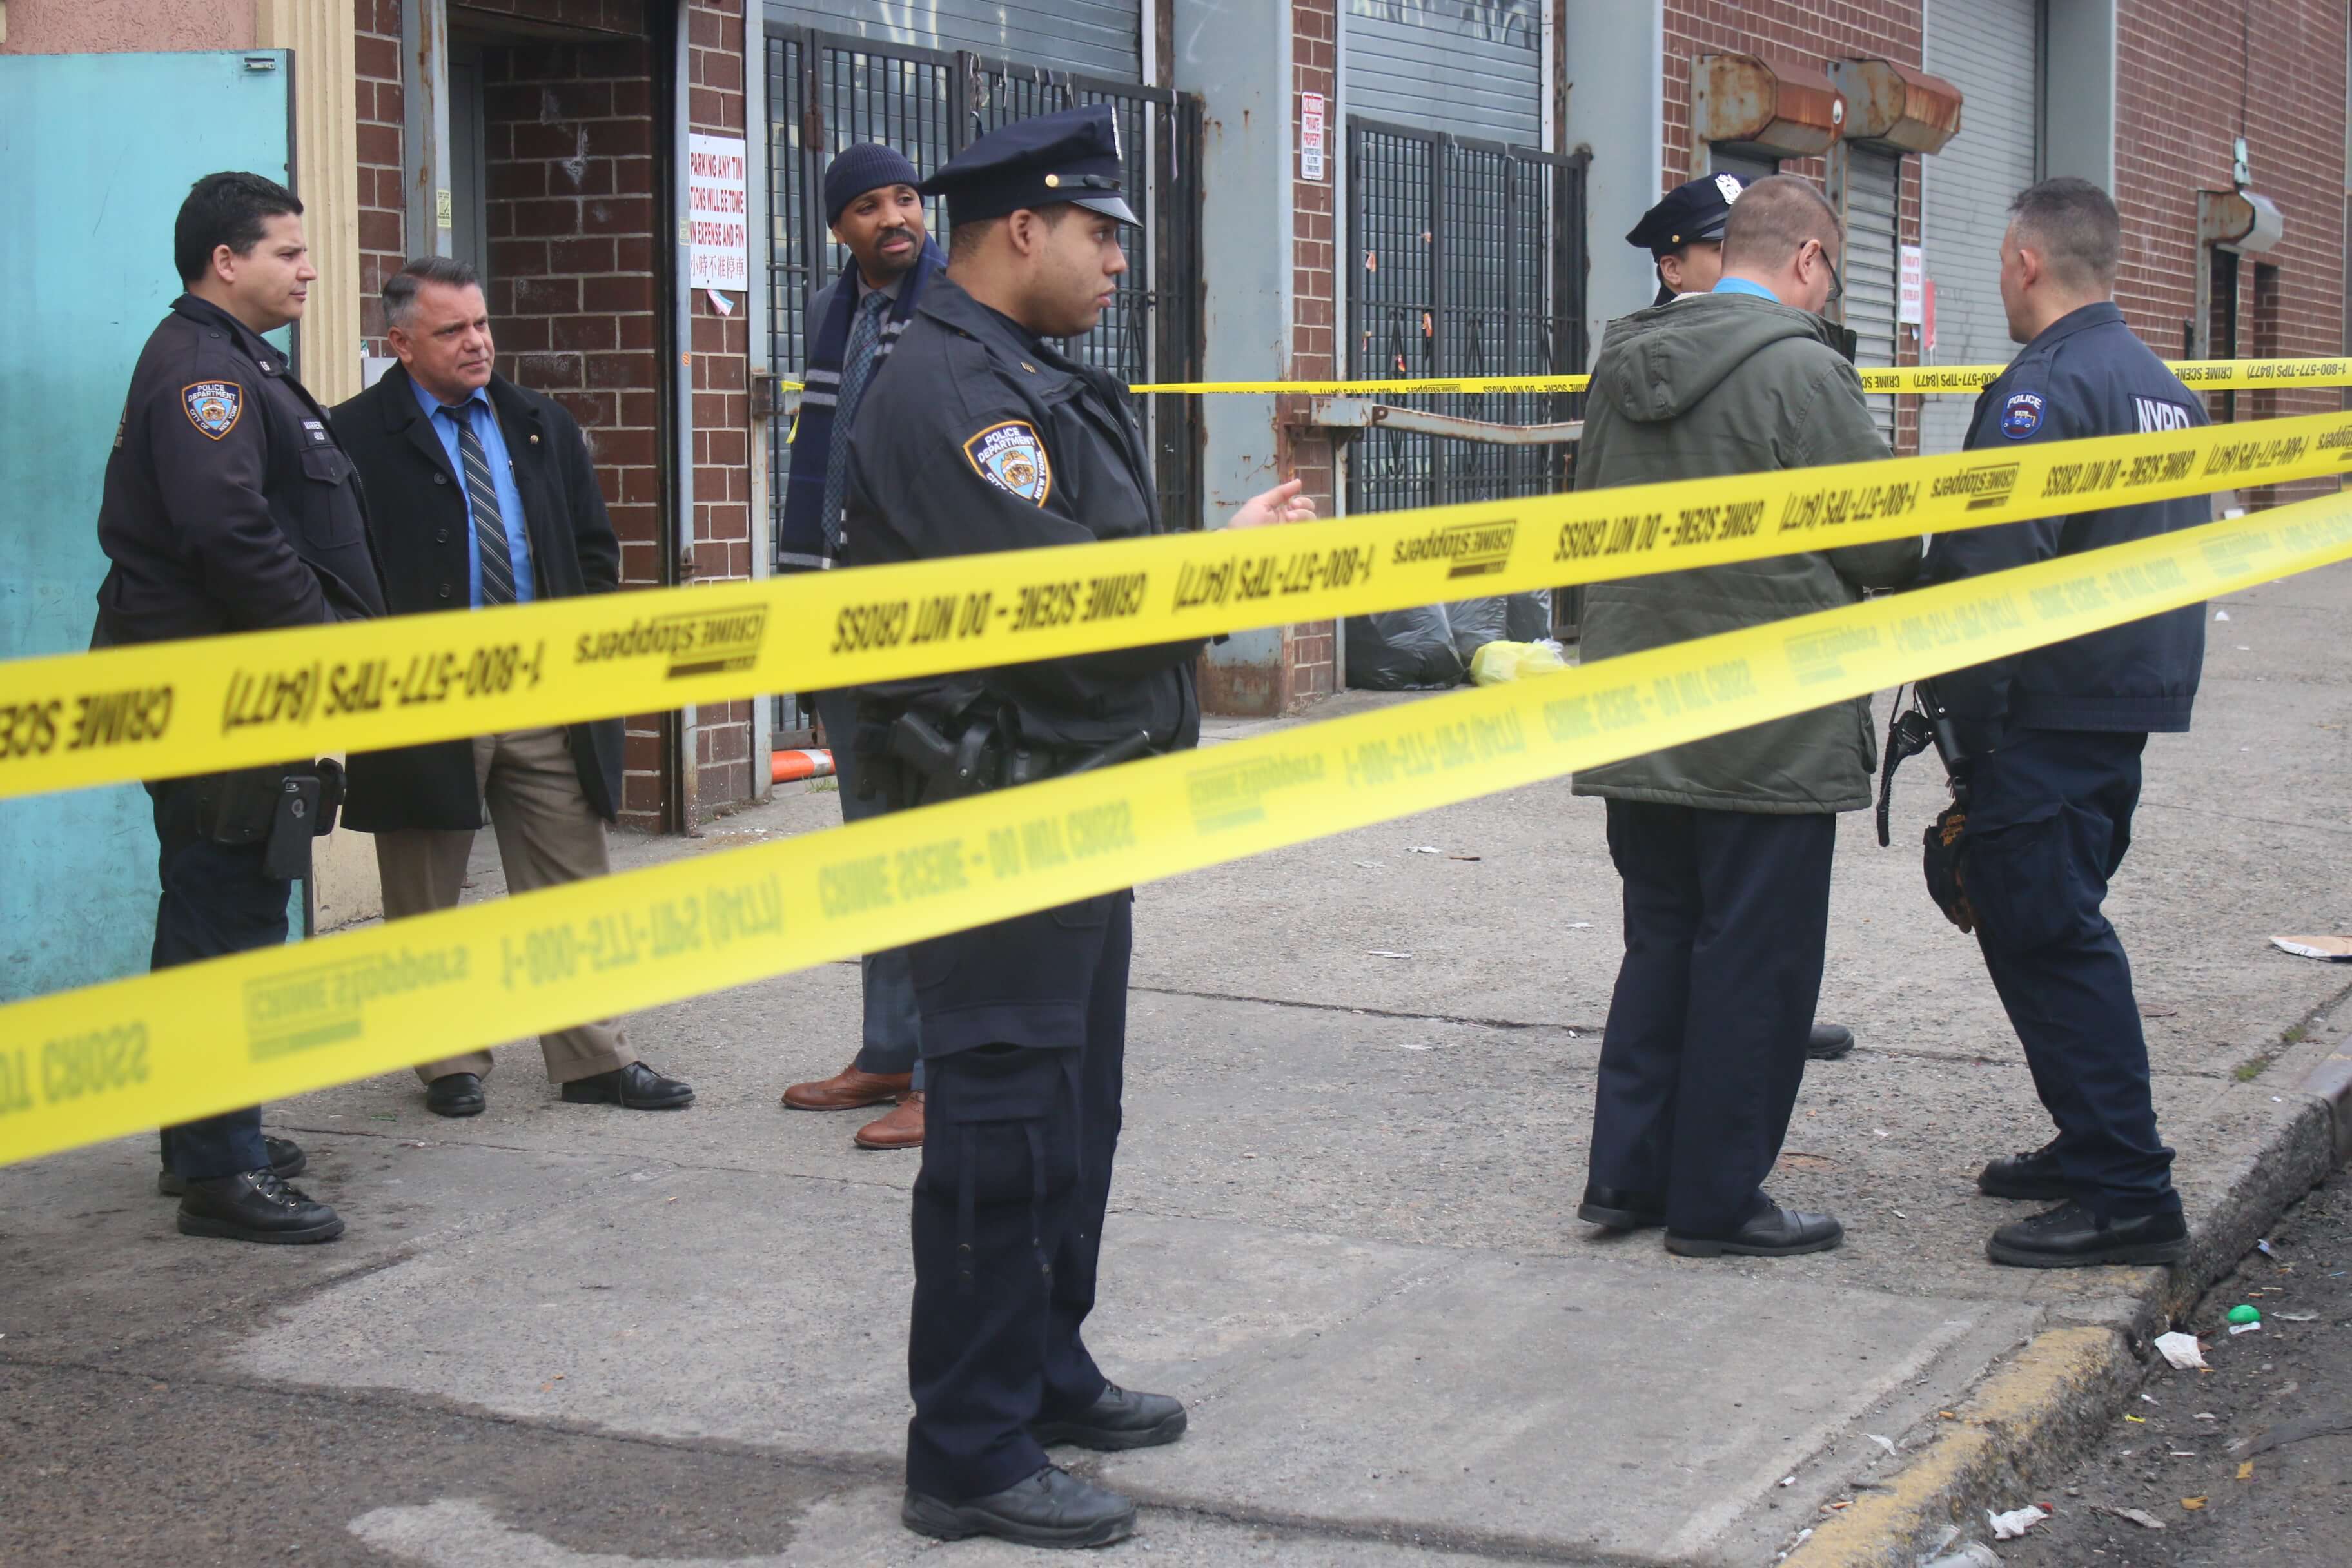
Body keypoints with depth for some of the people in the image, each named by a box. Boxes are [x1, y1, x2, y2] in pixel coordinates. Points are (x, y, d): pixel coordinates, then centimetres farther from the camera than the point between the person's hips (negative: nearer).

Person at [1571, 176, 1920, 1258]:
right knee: (1753, 962, 2)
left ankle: (1627, 1173, 20)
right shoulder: (1801, 369, -15)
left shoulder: (1625, 365, 8)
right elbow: (1879, 541, -12)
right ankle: (1718, 1200, 8)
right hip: (1770, 734, -7)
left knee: (1660, 944, 17)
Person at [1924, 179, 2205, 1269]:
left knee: (2041, 932, -7)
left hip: (2050, 710, -10)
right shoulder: (2164, 386, 15)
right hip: (2134, 703, 10)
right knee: (2060, 925, 20)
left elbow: (1989, 563, -22)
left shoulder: (2044, 389, -15)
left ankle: (2127, 1195, -8)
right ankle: (2094, 1146, 28)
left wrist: (1964, 707, -17)